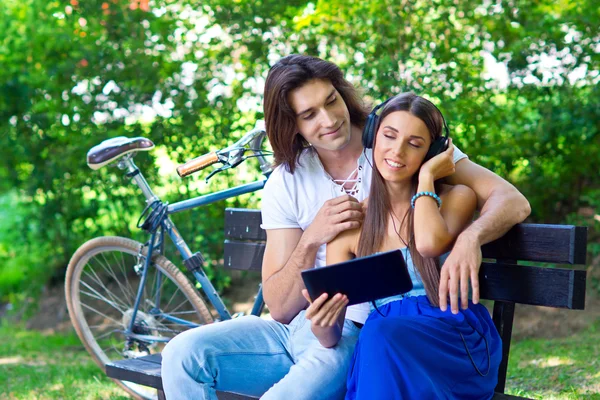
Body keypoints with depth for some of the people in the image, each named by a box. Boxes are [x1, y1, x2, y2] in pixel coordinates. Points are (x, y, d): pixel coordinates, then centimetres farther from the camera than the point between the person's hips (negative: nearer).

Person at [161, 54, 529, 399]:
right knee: (183, 354, -16)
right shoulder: (286, 184, 4)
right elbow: (280, 308, 1)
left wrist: (470, 237, -34)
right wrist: (311, 240, -18)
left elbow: (512, 201, -11)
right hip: (298, 326, 5)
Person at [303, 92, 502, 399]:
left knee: (379, 337, -33)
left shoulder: (457, 198, 7)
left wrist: (426, 176, -3)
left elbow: (430, 244, -20)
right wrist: (321, 324, -19)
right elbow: (333, 336, 6)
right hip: (383, 347, 2)